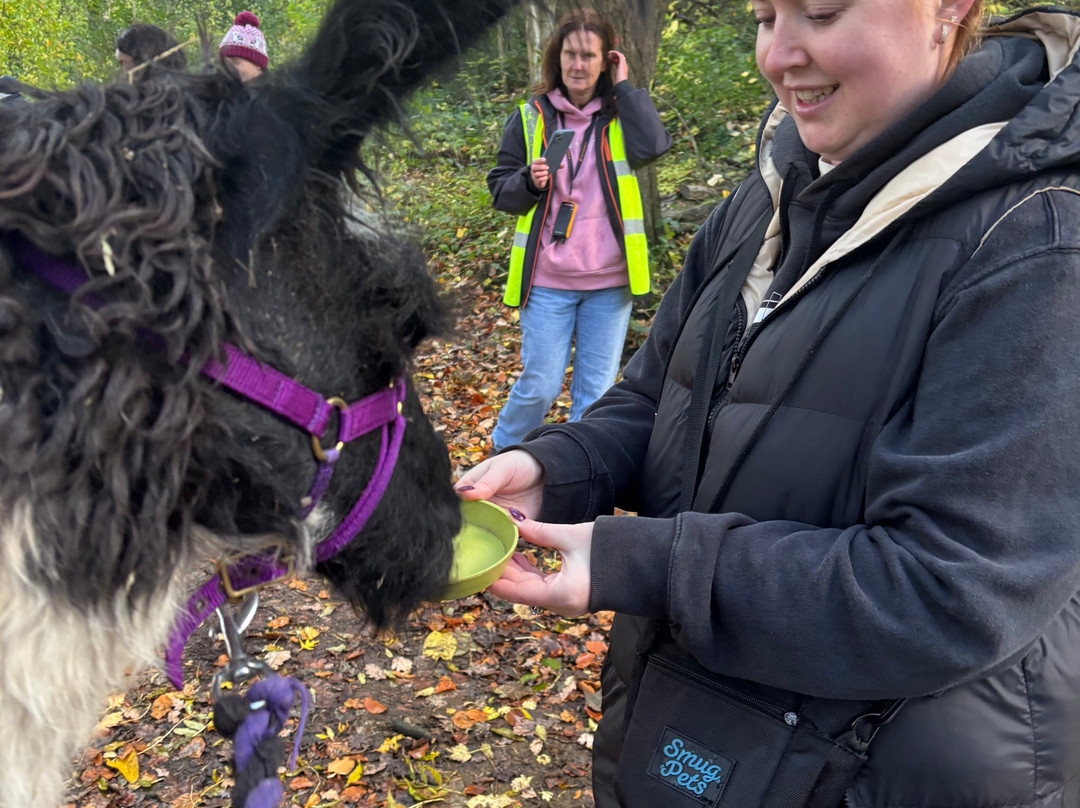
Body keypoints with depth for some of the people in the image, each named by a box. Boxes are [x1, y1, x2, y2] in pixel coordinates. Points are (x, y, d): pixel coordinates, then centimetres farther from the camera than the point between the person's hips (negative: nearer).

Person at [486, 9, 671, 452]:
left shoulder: (621, 114, 5)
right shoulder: (530, 117, 3)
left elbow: (652, 146, -17)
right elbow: (499, 190, 5)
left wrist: (624, 87, -8)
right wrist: (529, 181, -15)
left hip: (609, 282, 1)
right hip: (548, 282, -1)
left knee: (596, 391, 7)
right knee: (540, 385, 3)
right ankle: (503, 453, 29)